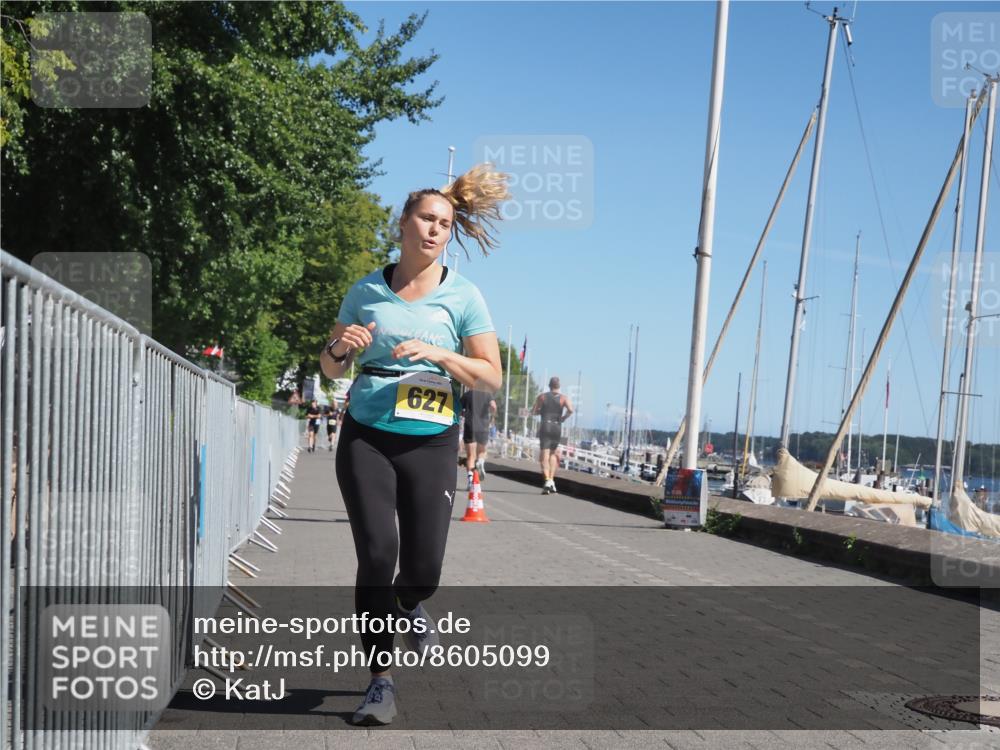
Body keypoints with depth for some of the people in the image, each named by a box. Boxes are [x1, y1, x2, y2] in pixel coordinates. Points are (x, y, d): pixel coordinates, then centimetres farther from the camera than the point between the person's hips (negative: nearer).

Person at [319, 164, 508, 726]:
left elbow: (492, 377, -3)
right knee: (376, 556, -9)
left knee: (424, 567, -3)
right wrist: (342, 349, -9)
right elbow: (331, 369, 15)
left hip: (431, 443, 0)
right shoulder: (366, 291, 6)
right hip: (366, 437, 1)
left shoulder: (463, 296, 0)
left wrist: (438, 354, -18)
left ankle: (410, 606, 37)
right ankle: (382, 682, 6)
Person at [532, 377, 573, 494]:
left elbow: (534, 411, 5)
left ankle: (547, 480, -25)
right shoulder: (563, 398, 5)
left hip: (545, 426, -1)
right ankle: (551, 479, 8)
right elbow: (571, 410, -12)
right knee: (553, 453, 19)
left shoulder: (542, 397, 6)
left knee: (545, 455, -7)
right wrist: (563, 418, 4)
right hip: (557, 427, 1)